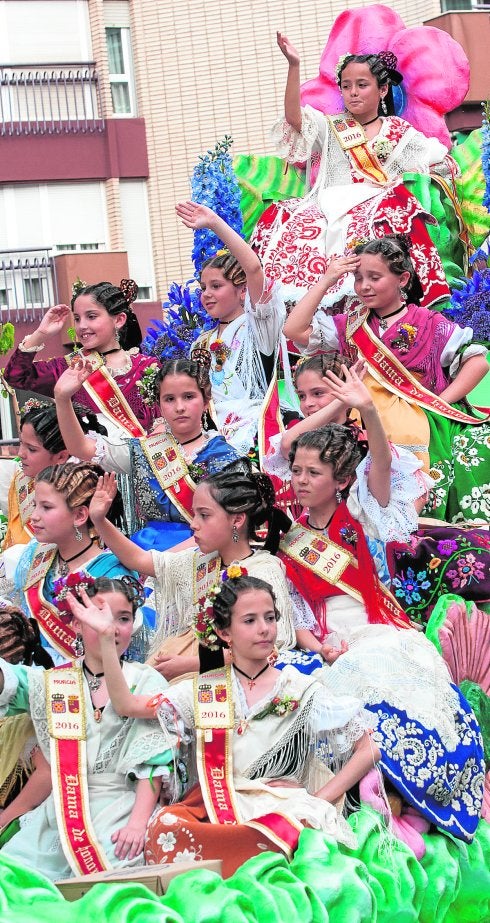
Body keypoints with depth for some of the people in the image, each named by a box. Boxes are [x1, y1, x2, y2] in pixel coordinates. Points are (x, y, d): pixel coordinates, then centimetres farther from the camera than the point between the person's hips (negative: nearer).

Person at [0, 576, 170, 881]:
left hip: (121, 807, -3)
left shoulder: (147, 682, 4)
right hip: (62, 809, 3)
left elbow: (151, 760, -3)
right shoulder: (55, 682, 13)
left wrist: (138, 821, -14)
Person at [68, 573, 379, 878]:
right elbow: (127, 704, 5)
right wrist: (107, 637, -3)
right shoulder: (205, 690, 14)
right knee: (166, 824, -33)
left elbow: (368, 751, 5)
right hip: (214, 808, 2)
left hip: (281, 809, -2)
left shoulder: (301, 691, 7)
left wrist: (317, 802, -5)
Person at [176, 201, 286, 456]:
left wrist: (215, 223, -14)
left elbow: (254, 267, -14)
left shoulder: (256, 325, 2)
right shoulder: (203, 343, 24)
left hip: (252, 427, -6)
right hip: (212, 429, 6)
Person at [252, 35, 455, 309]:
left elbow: (443, 164, 13)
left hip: (382, 209, -1)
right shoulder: (331, 128, 19)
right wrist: (294, 66, -8)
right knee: (286, 221, -26)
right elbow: (294, 117, 0)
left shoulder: (399, 131, 18)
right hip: (333, 210, 2)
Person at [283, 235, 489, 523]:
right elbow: (294, 329, 6)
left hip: (422, 429, -2)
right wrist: (326, 281, 5)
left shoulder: (429, 324, 3)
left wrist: (440, 402, -8)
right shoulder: (351, 326, 13)